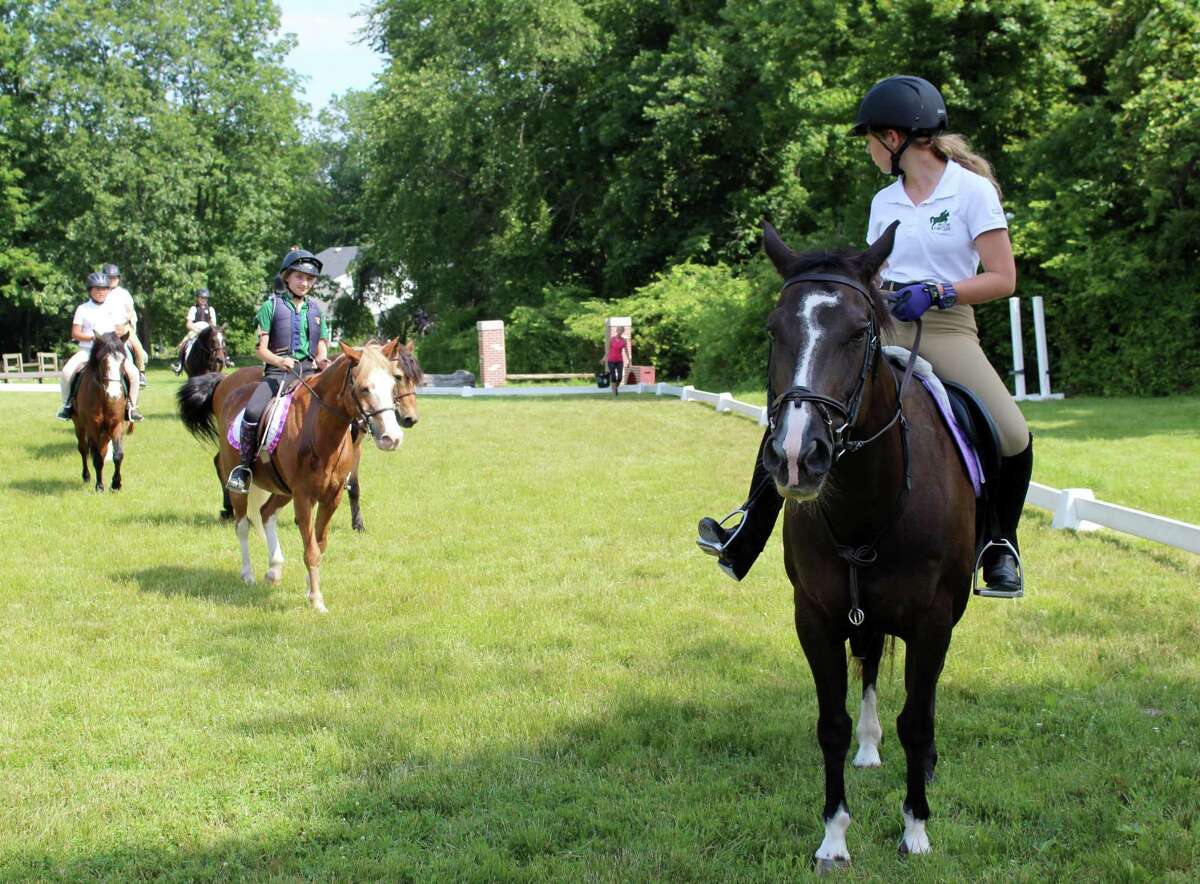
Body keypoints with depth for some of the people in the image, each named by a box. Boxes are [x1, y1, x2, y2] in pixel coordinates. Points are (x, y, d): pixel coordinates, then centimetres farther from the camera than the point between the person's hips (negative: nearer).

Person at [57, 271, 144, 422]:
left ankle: (132, 407, -4)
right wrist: (92, 337, -17)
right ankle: (67, 405, -6)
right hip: (87, 350, -1)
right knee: (67, 371, -27)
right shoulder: (83, 309, 2)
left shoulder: (113, 309, 9)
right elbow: (75, 333, -2)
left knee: (133, 372, -20)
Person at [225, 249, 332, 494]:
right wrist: (279, 361, -20)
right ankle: (244, 468, -13)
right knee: (253, 412, -29)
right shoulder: (272, 306, 6)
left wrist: (323, 362, -7)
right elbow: (261, 349, 0)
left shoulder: (316, 309, 17)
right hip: (278, 372, -3)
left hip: (310, 372, 4)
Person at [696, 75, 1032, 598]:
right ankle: (744, 538, -2)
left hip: (945, 329, -5)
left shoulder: (973, 192, -2)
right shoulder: (884, 202, 16)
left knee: (1013, 437, -24)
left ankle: (1000, 548, 1)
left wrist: (935, 292, -16)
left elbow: (1003, 280, -6)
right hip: (881, 329, 5)